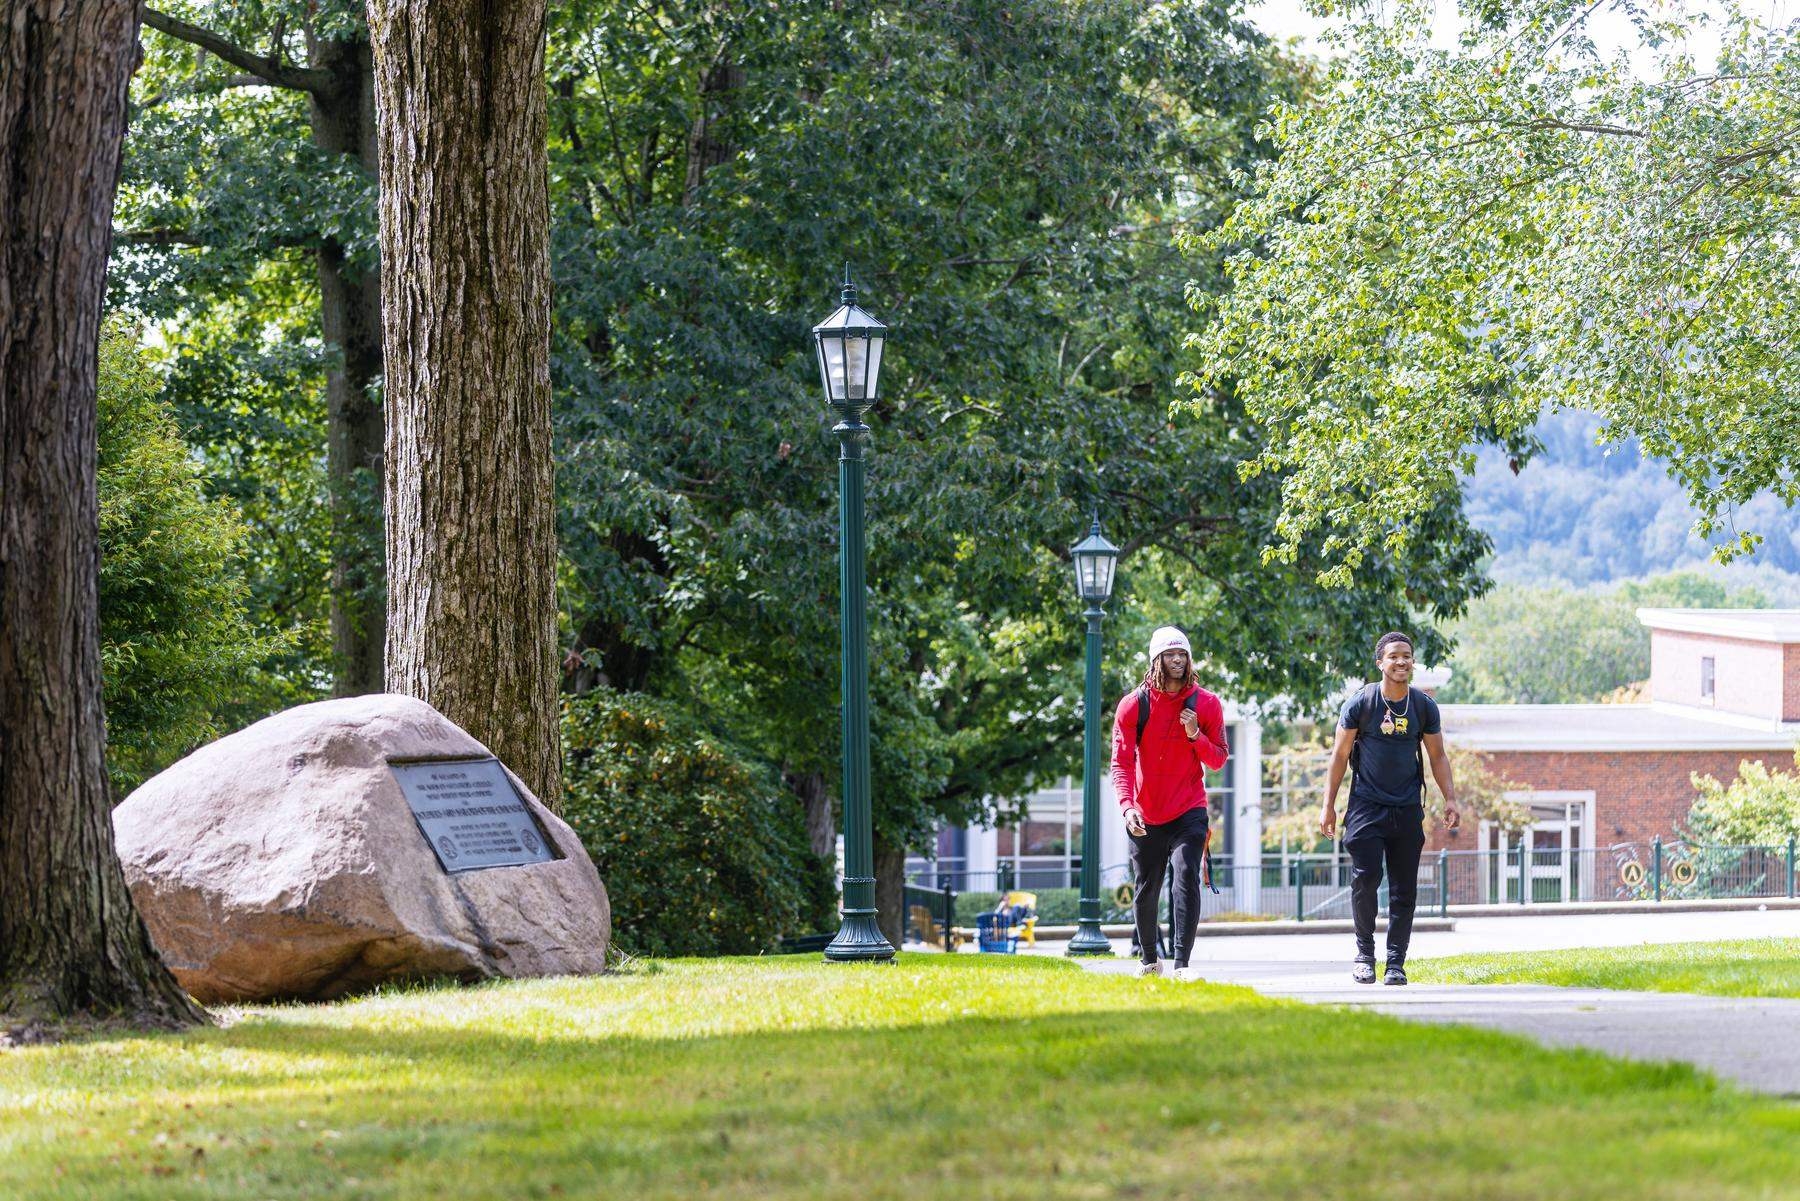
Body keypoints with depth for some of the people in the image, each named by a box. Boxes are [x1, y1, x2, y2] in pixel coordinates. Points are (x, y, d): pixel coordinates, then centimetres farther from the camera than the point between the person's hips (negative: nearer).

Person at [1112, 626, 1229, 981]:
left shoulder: (1206, 704, -1)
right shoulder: (1133, 705, -4)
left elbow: (1218, 761, 3)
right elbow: (1121, 762, -10)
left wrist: (1196, 736, -17)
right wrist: (1127, 805, -25)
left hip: (1189, 811, -1)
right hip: (1146, 815, 1)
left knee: (1187, 876, -20)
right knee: (1145, 890, 11)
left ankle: (1182, 963, -25)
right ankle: (1149, 959, 33)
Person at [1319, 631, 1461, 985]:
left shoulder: (1424, 706, 4)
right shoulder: (1360, 703, -3)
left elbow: (1437, 756, 12)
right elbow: (1340, 755, 2)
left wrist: (1450, 800, 1)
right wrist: (1328, 806, -1)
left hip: (1407, 809, 3)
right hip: (1367, 806, -3)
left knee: (1404, 889, 1)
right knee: (1365, 877, -15)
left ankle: (1395, 962, 6)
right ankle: (1365, 952, 1)